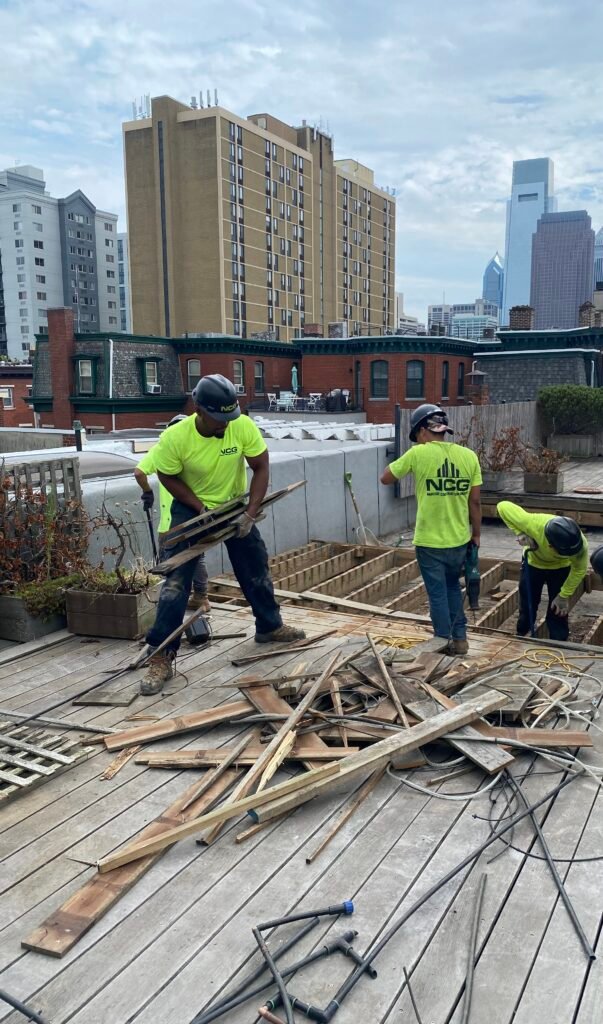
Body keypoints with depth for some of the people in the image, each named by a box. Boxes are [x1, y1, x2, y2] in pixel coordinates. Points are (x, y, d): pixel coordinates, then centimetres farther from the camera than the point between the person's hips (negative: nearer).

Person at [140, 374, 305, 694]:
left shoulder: (244, 426, -23)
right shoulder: (174, 438, -27)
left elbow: (261, 468, -13)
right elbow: (168, 478, -12)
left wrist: (250, 513, -20)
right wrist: (201, 509, -21)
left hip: (235, 505, 3)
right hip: (191, 508, -3)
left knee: (256, 570, 13)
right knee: (176, 580, -10)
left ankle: (270, 627, 36)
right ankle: (161, 656, -4)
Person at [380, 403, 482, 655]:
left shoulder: (418, 454, -12)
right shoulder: (468, 455, -3)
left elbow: (385, 478, 1)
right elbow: (475, 502, 1)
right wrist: (476, 535, 12)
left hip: (429, 541, -4)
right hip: (459, 539, 4)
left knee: (438, 593, 9)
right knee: (453, 586, 23)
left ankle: (444, 643, 18)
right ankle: (460, 638, 26)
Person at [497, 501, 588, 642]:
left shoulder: (579, 544, -39)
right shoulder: (533, 524, -44)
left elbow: (579, 569, -17)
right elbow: (503, 506, -30)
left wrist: (564, 595, -12)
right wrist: (520, 533, -36)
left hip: (560, 568, 0)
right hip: (533, 563, 0)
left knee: (558, 614, 0)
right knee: (527, 608, 11)